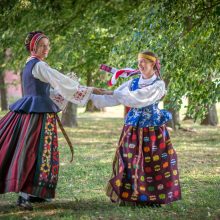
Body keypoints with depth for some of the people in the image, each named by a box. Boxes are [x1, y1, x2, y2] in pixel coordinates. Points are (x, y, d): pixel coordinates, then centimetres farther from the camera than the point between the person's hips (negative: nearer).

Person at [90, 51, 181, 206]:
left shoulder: (159, 84, -7)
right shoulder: (133, 82, 10)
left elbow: (139, 97, -21)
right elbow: (114, 98, 4)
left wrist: (114, 93, -21)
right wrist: (92, 96, -6)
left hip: (152, 129, -5)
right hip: (133, 129, 5)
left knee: (152, 163, -2)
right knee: (131, 162, 2)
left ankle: (153, 198, 5)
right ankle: (130, 195, 7)